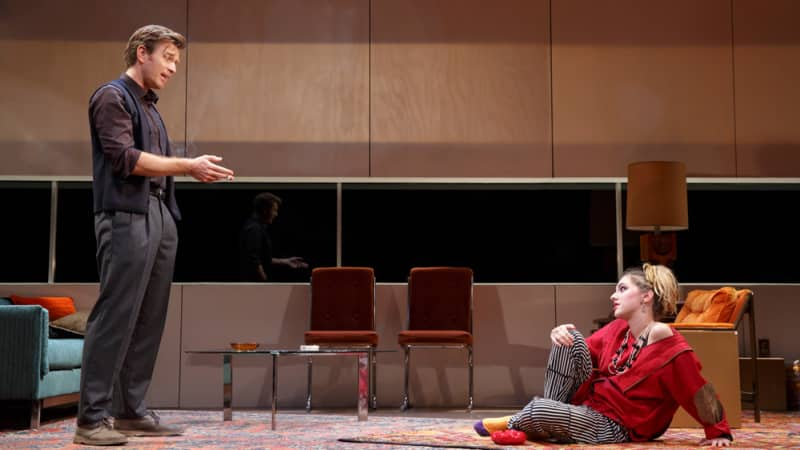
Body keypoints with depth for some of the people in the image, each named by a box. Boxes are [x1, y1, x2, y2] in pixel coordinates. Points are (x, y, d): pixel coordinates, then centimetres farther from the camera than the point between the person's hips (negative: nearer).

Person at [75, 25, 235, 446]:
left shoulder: (150, 106, 23)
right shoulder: (112, 96, -3)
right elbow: (124, 157, -14)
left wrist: (194, 169, 6)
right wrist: (187, 165, -15)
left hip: (160, 217, 9)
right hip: (126, 217, -9)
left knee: (149, 321, 7)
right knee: (114, 318, -10)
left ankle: (131, 411, 13)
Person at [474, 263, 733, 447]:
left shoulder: (670, 346, -18)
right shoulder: (617, 329, 5)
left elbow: (699, 393, -12)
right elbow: (585, 351, 16)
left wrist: (719, 433, -9)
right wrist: (561, 334, -5)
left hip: (612, 426, -7)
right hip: (584, 402, 7)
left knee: (540, 409, -32)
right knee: (570, 337, -13)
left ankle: (512, 424, 6)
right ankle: (550, 417, -8)